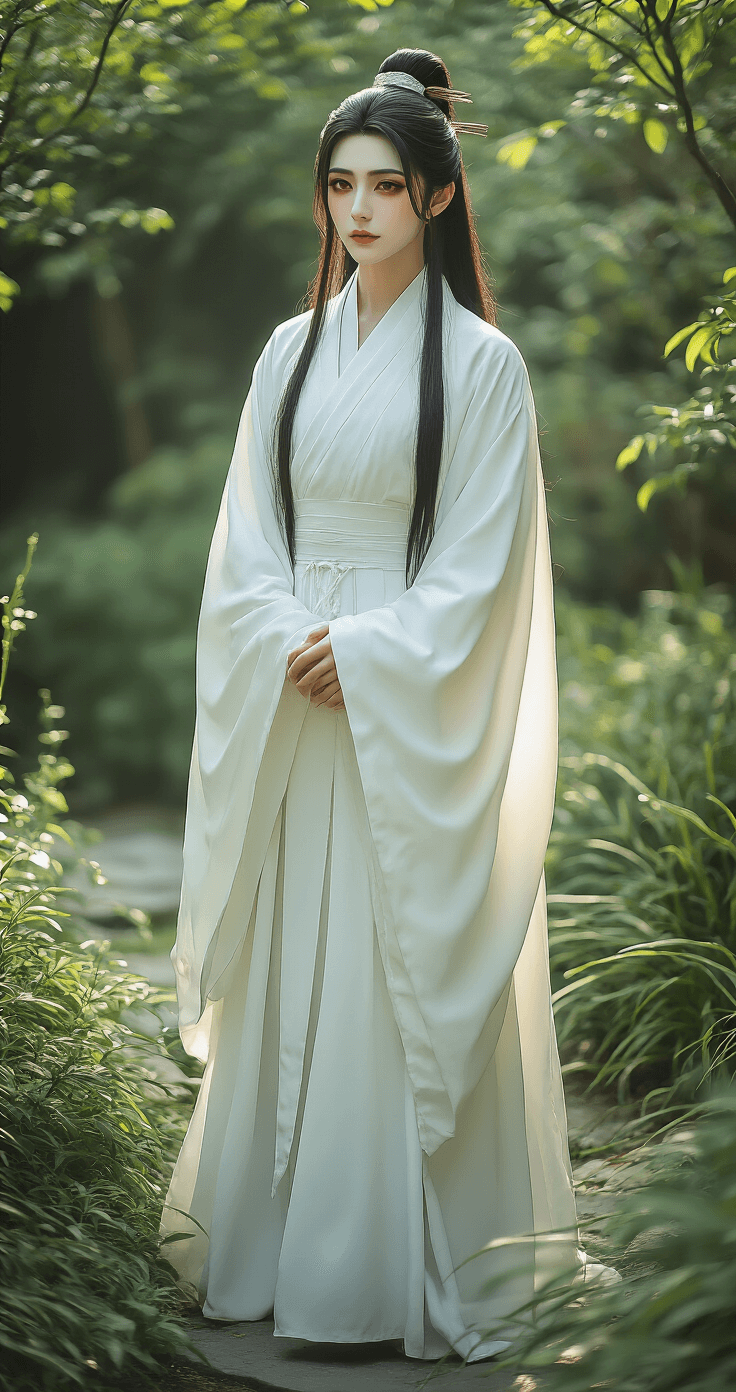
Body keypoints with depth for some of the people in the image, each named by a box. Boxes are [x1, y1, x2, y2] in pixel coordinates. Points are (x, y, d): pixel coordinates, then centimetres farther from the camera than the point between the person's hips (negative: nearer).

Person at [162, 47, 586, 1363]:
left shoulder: (479, 361, -4)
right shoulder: (291, 351, 10)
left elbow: (481, 563, -8)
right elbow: (244, 537, 8)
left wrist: (365, 654, -16)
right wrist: (288, 642, -9)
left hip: (415, 719, -5)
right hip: (287, 714, 5)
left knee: (402, 981, -2)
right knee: (284, 980, 8)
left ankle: (411, 1267, 6)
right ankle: (271, 1243, 18)